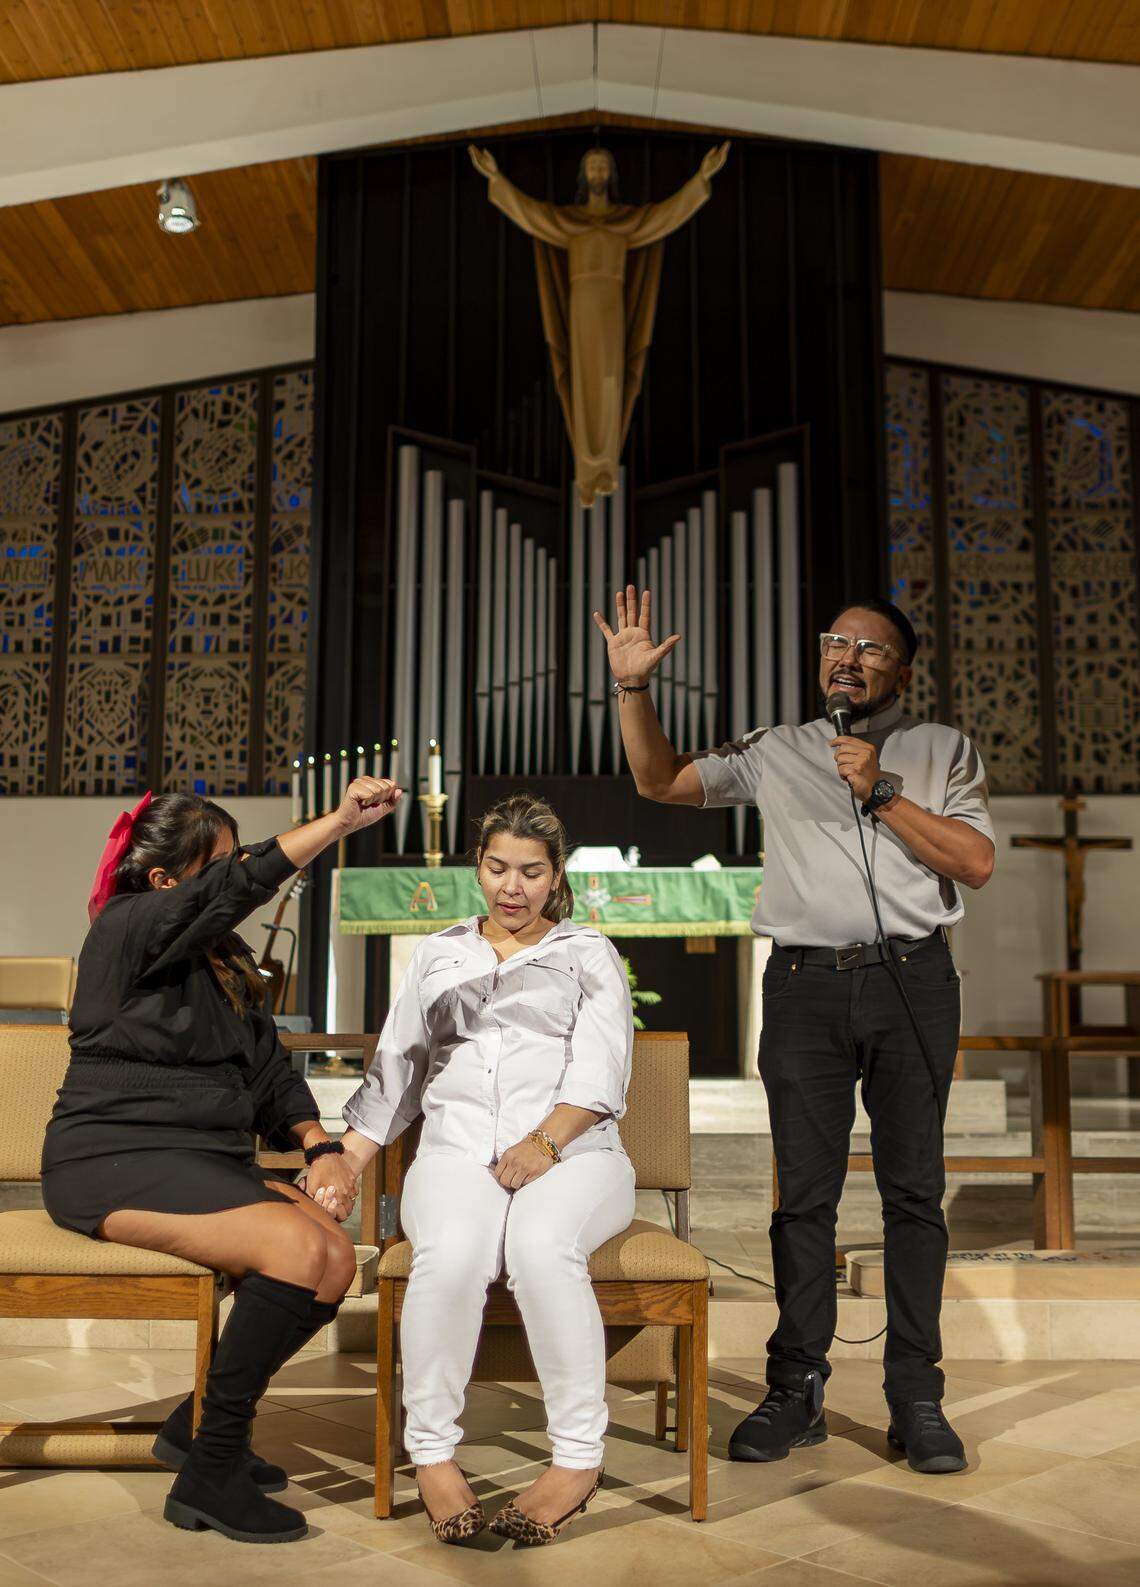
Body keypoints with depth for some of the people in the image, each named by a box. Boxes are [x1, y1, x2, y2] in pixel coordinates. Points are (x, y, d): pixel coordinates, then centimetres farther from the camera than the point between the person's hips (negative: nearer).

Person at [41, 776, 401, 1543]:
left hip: (210, 1157, 8)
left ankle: (201, 1423, 8)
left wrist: (319, 1145, -2)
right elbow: (235, 888, -25)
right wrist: (339, 821, -32)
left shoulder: (227, 960, 17)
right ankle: (211, 1473, -13)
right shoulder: (129, 928, -7)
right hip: (115, 1158, -8)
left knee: (337, 1257, -12)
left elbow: (271, 1068, 14)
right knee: (296, 1246, -27)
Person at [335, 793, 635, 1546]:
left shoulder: (588, 953, 14)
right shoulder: (440, 954, 22)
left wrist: (543, 1144, -16)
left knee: (541, 1244, -36)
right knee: (451, 1254, -33)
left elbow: (600, 1069, 0)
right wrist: (342, 1165, 9)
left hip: (572, 1151, -1)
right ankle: (432, 1452, -17)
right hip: (458, 1151, 2)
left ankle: (580, 1456, -22)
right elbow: (395, 1070, 20)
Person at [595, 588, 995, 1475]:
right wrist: (633, 687, 5)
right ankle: (797, 1391, 9)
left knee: (914, 1189, 2)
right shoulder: (777, 753, 15)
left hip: (912, 979, -1)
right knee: (805, 1192, 2)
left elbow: (976, 862, 1)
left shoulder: (943, 750, 12)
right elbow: (661, 781, 17)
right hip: (806, 984, 1)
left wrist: (882, 793, -7)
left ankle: (915, 1396, 9)